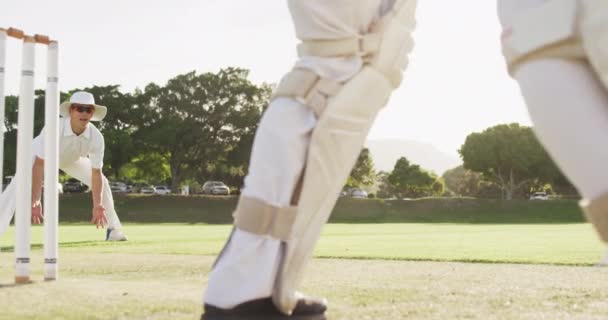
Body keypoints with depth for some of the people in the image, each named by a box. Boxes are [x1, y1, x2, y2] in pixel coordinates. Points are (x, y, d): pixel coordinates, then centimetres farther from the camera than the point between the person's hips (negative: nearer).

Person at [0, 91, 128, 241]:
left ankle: (113, 229, 16)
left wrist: (98, 206, -32)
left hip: (71, 159, 4)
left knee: (102, 183, -2)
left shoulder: (96, 137, -30)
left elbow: (96, 173, -24)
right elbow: (39, 164, -42)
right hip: (42, 156, -4)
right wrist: (35, 201, -48)